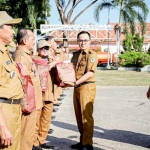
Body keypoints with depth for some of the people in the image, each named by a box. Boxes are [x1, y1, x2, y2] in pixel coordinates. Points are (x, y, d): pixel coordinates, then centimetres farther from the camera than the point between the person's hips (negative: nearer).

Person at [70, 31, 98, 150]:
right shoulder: (75, 54, 15)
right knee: (79, 115, 12)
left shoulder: (92, 55, -8)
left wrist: (76, 83, -21)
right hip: (77, 87, 8)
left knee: (86, 115, -7)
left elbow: (90, 73, -17)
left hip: (87, 87, -8)